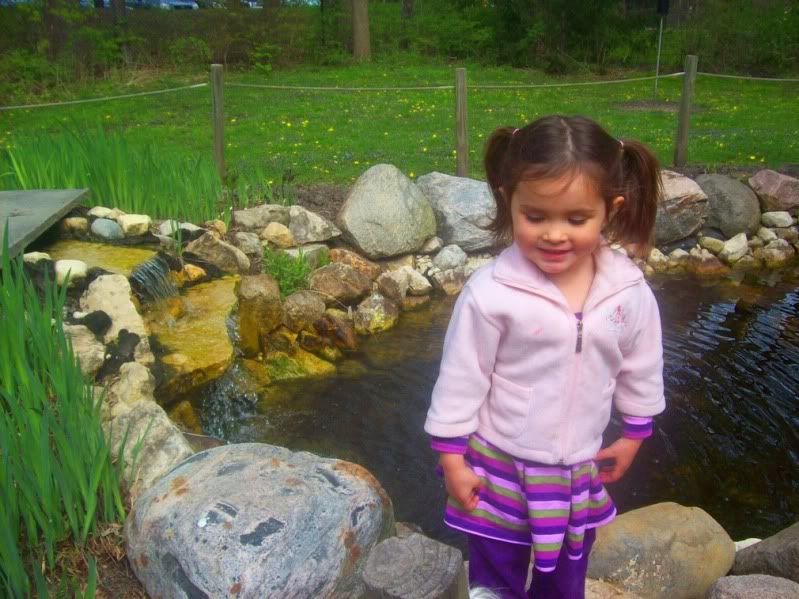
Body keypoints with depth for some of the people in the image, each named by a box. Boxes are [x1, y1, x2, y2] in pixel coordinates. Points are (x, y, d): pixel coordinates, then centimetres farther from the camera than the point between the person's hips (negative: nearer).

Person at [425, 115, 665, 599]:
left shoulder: (630, 291, -14)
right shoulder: (491, 292, -26)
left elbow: (642, 368, 3)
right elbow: (460, 378, -15)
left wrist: (634, 434, 14)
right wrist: (452, 457, -9)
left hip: (580, 471, 3)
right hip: (501, 467, -3)